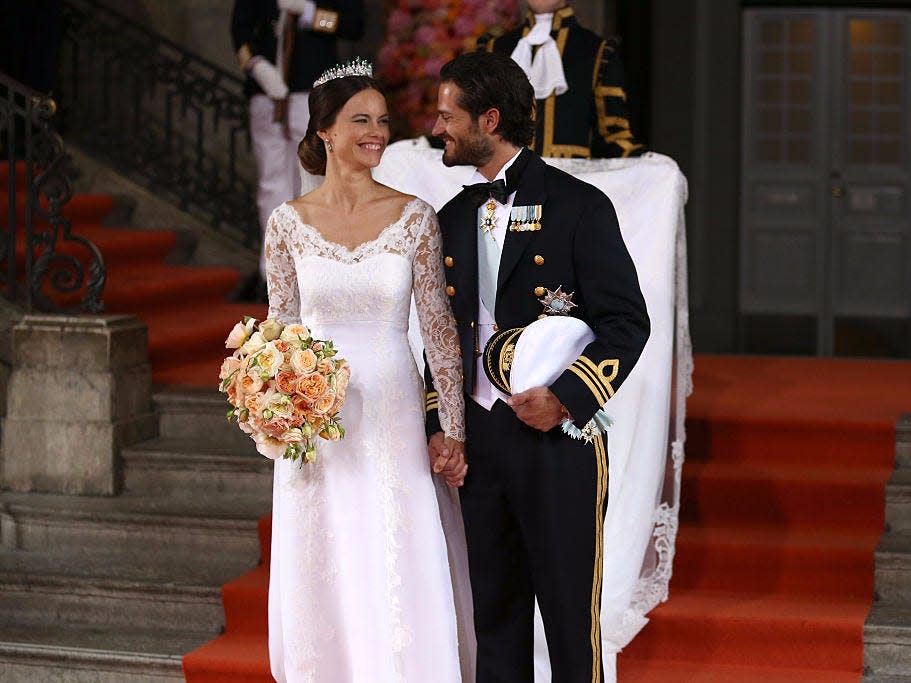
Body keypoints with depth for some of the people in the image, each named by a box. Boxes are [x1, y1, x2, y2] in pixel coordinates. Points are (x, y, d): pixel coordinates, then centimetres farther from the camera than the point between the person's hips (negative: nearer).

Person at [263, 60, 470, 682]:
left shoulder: (414, 216, -1)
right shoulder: (289, 222, 1)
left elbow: (439, 326, 0)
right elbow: (280, 327, 7)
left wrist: (455, 432, -1)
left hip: (392, 419, -1)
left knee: (399, 581, 0)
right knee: (322, 583, 7)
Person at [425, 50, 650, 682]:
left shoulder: (578, 207, -7)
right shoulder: (453, 218, 12)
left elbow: (627, 322, -9)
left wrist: (565, 397, -19)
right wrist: (438, 423, 7)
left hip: (559, 437, -5)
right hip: (478, 439, 6)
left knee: (570, 613, 2)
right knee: (495, 611, 13)